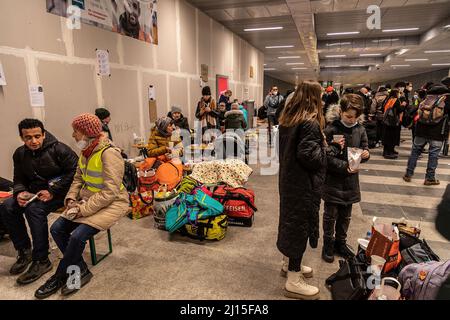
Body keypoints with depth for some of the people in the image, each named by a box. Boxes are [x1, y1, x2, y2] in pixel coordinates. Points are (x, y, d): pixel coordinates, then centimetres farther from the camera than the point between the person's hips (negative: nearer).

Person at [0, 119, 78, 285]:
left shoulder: (59, 149, -14)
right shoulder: (20, 154, 7)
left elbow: (75, 172, -19)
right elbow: (19, 179, 15)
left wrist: (53, 192, -22)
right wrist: (20, 192, -9)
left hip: (60, 192, -7)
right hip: (36, 192, 7)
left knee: (34, 209, -30)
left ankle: (42, 261, -18)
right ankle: (24, 250, 4)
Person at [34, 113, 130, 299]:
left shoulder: (108, 153, -21)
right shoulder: (86, 151, 6)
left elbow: (110, 192, -25)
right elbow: (78, 178, 16)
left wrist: (83, 209, -21)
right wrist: (71, 199, -1)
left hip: (111, 203, -8)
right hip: (87, 200, 9)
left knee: (77, 236, -21)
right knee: (57, 228, -4)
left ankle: (59, 277, 7)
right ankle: (81, 271, 7)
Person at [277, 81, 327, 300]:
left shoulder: (288, 118, 8)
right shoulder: (310, 122, -19)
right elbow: (308, 156, -26)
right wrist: (323, 147, -8)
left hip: (288, 178, 9)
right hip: (304, 183, -9)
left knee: (291, 219, 20)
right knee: (300, 224, 0)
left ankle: (289, 263, 37)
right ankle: (294, 281, 12)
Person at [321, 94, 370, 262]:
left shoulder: (360, 129, 0)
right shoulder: (331, 128, -14)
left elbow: (364, 148, 11)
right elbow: (326, 156, -16)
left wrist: (366, 154, -11)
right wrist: (344, 166, -23)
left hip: (351, 180, 4)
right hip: (333, 179, -4)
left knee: (345, 215, 17)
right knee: (331, 215, 8)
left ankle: (340, 242, 36)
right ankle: (328, 244, 28)